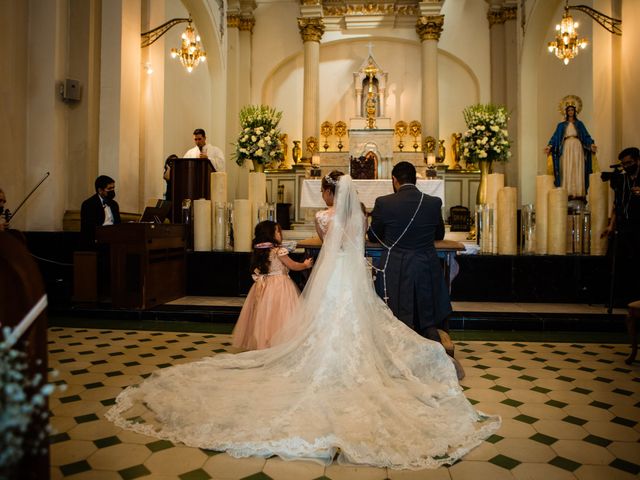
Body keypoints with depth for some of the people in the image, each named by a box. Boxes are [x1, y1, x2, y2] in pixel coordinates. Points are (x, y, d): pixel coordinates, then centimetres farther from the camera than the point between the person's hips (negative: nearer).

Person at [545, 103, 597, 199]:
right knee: (567, 171, -8)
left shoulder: (579, 124, 15)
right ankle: (567, 193, -12)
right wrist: (549, 146, -14)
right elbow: (555, 137, 3)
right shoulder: (561, 125, 14)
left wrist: (591, 144, -10)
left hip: (577, 148, 1)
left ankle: (578, 193, -9)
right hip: (566, 148, 0)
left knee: (578, 171, -5)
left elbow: (586, 136, 7)